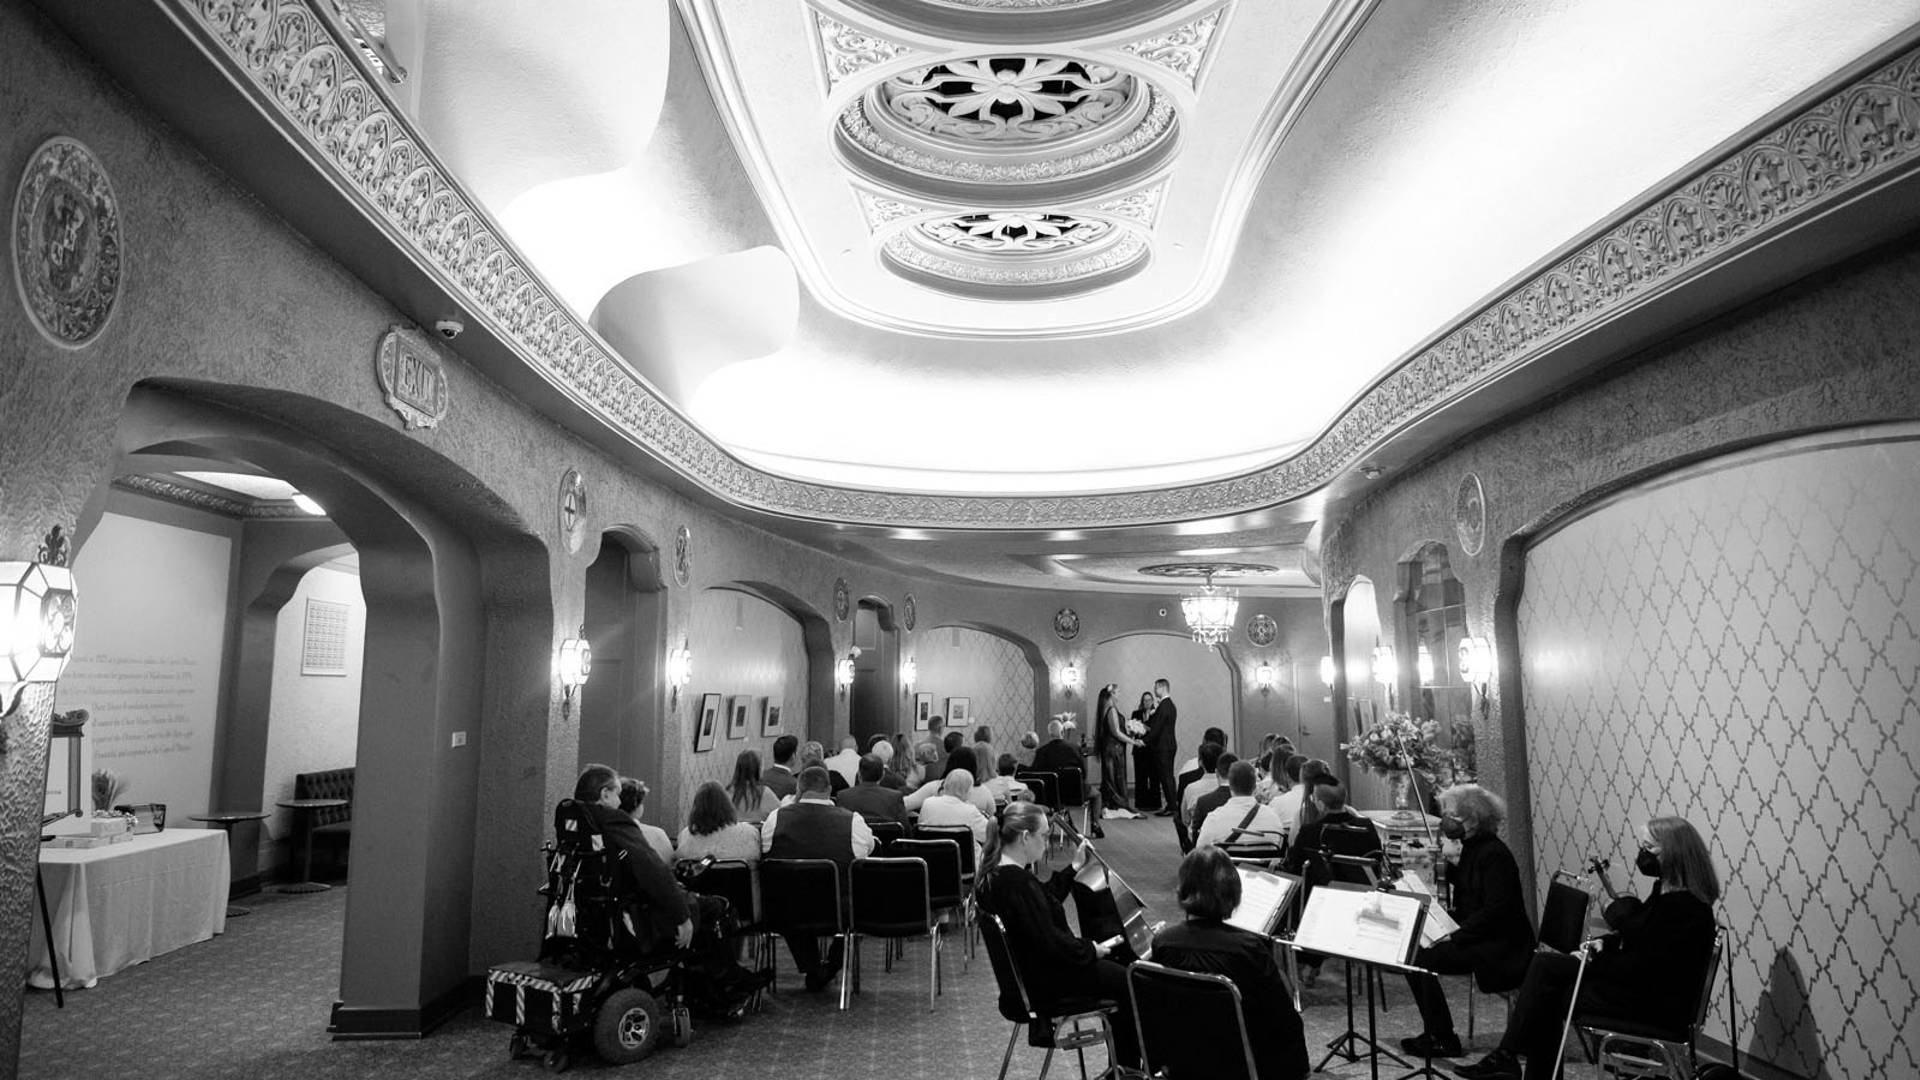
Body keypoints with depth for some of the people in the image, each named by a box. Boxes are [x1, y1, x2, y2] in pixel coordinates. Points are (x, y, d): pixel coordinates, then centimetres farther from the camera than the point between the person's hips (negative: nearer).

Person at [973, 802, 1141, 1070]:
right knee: (1129, 983, 2)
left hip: (1027, 971, 10)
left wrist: (1073, 867, 11)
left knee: (1115, 970, 20)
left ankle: (1124, 1066, 28)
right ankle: (1130, 1067, 19)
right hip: (1041, 981, -10)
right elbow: (1049, 941, -28)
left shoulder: (997, 871, 3)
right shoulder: (1017, 882, -29)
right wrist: (1090, 949, -14)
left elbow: (1048, 903, 16)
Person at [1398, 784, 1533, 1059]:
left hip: (1499, 948, -10)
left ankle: (1443, 1041, -7)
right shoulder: (1473, 848, 11)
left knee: (1420, 959, -20)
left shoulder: (1494, 854, -18)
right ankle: (1434, 1033, 6)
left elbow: (1495, 911, -24)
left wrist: (1455, 936, -23)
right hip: (1477, 936, 10)